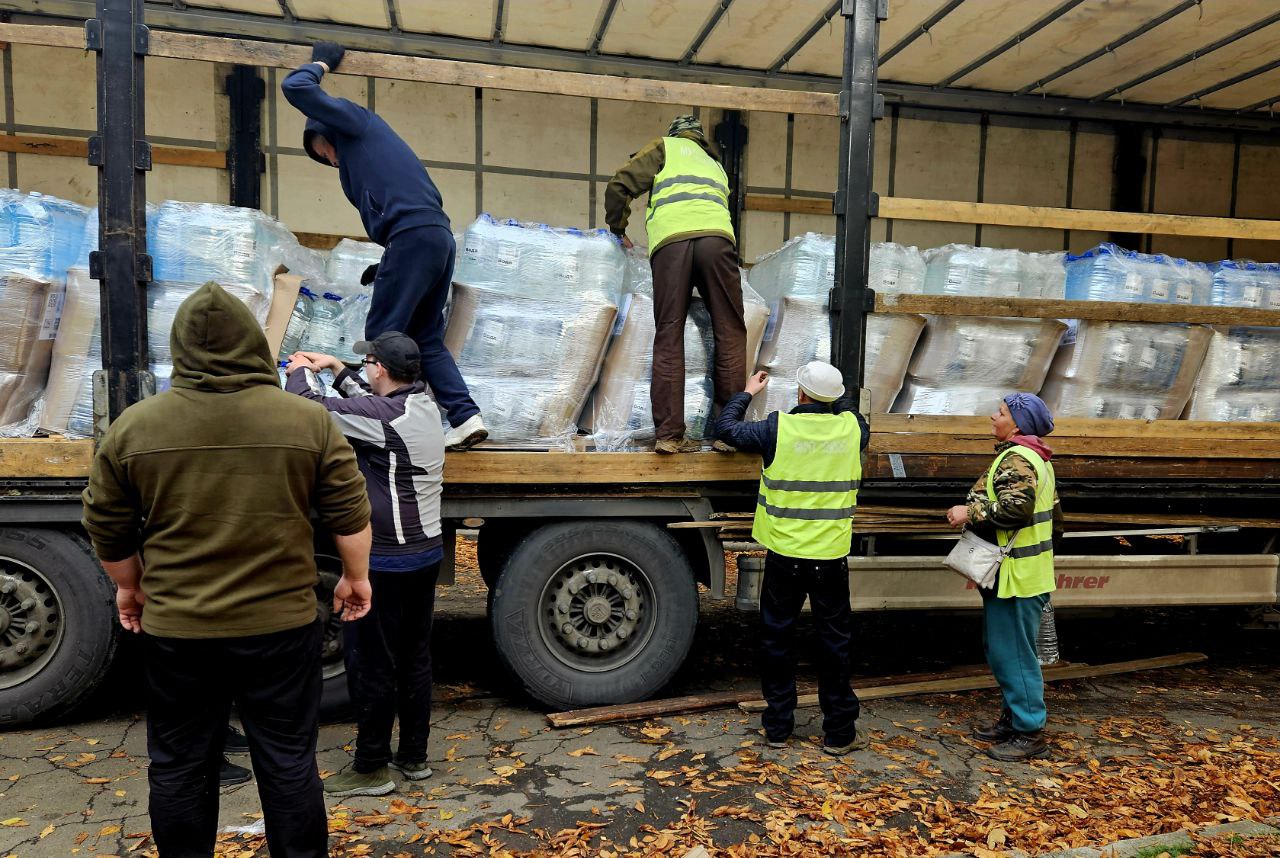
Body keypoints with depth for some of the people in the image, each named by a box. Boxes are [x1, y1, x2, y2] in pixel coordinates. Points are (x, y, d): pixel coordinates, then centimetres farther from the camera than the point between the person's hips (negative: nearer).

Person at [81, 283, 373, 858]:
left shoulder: (132, 426, -4)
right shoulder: (309, 421, -7)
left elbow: (107, 529, 5)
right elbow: (350, 515, -2)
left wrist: (129, 588, 21)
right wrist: (356, 576, 12)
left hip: (176, 631, 1)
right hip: (281, 626, 0)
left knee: (179, 768, 18)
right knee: (289, 763, 12)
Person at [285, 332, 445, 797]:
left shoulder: (384, 416, -21)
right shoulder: (423, 404, 5)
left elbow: (309, 407, -15)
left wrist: (302, 371, 5)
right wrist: (334, 368, 25)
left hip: (386, 562, -9)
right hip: (426, 553, 9)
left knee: (371, 663, 4)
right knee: (414, 658, 16)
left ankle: (371, 768, 16)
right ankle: (413, 756, 29)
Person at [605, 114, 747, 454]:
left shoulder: (666, 147, 28)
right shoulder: (716, 166, 40)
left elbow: (620, 185, 17)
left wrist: (618, 229, 29)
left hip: (669, 239, -2)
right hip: (716, 236, 2)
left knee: (668, 339, -2)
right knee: (730, 334, 3)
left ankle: (668, 434, -6)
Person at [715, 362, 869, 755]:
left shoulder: (778, 427, -10)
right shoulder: (852, 428, -2)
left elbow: (726, 427, 5)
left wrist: (748, 392, 20)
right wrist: (836, 395, 37)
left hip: (785, 555, -1)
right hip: (831, 557, 2)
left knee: (777, 638, 12)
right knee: (834, 641, 12)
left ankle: (778, 726, 22)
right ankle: (839, 732, 20)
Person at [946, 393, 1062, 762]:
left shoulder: (1016, 459, -16)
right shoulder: (1034, 458, 18)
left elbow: (1016, 507, -30)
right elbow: (1054, 514, 23)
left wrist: (970, 512, -20)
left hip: (1015, 577, -11)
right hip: (1015, 574, 11)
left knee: (1013, 653, -3)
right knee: (1001, 649, 18)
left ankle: (1030, 732, 6)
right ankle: (1013, 718, 29)